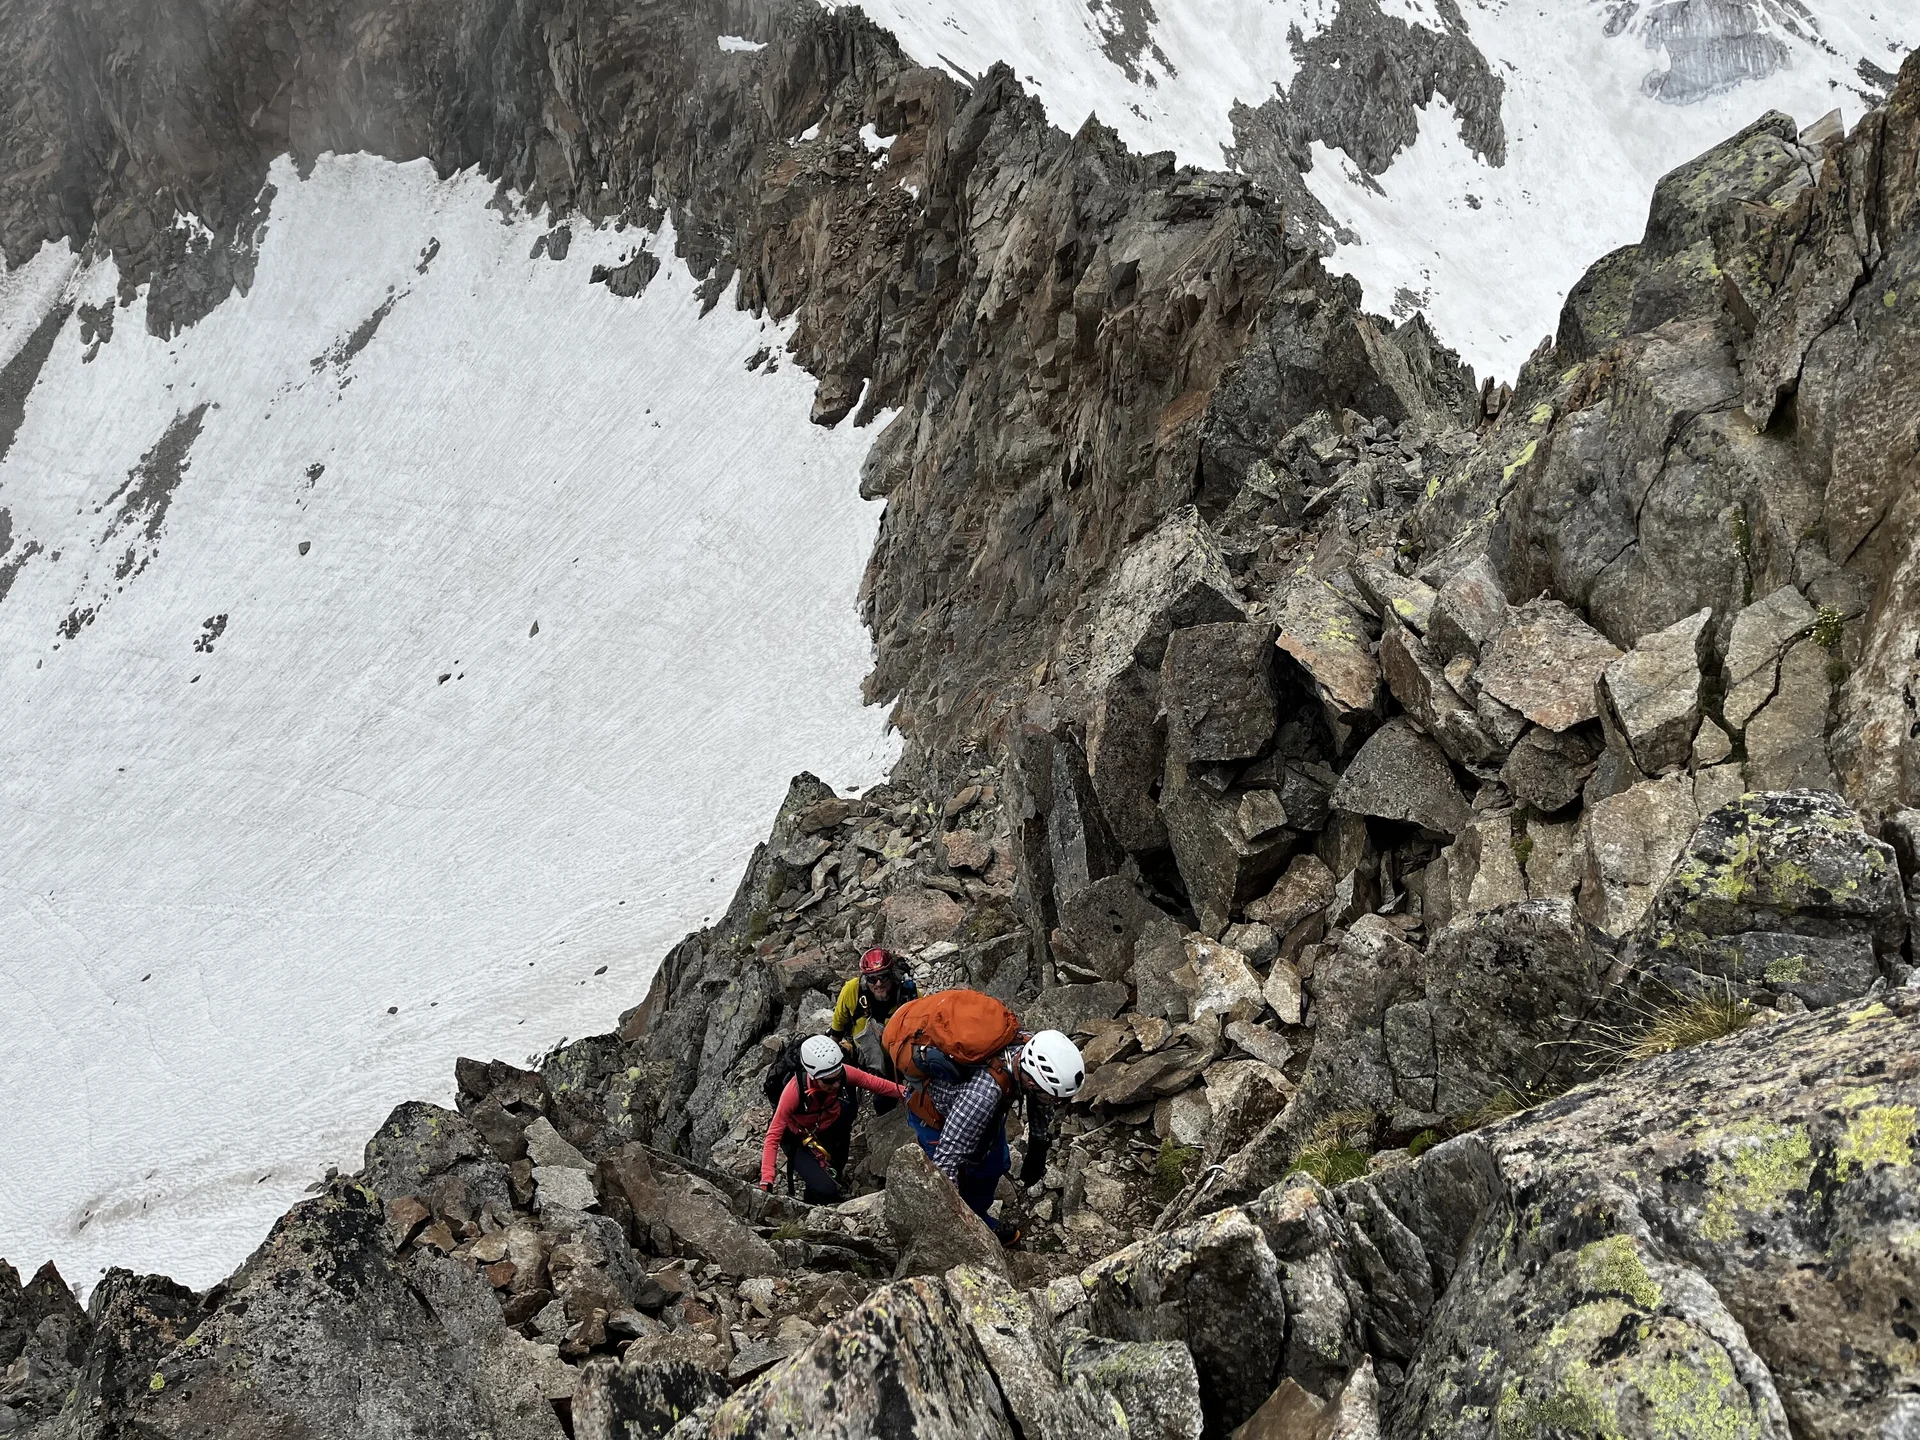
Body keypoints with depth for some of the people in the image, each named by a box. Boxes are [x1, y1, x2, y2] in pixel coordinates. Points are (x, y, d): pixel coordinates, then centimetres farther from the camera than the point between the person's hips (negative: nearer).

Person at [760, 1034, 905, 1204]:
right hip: (800, 1139, -5)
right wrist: (766, 1181, -38)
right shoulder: (795, 1091, -37)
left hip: (829, 1128, 5)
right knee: (825, 1191, -25)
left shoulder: (841, 1073, -27)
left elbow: (873, 1082, -10)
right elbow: (774, 1135, -32)